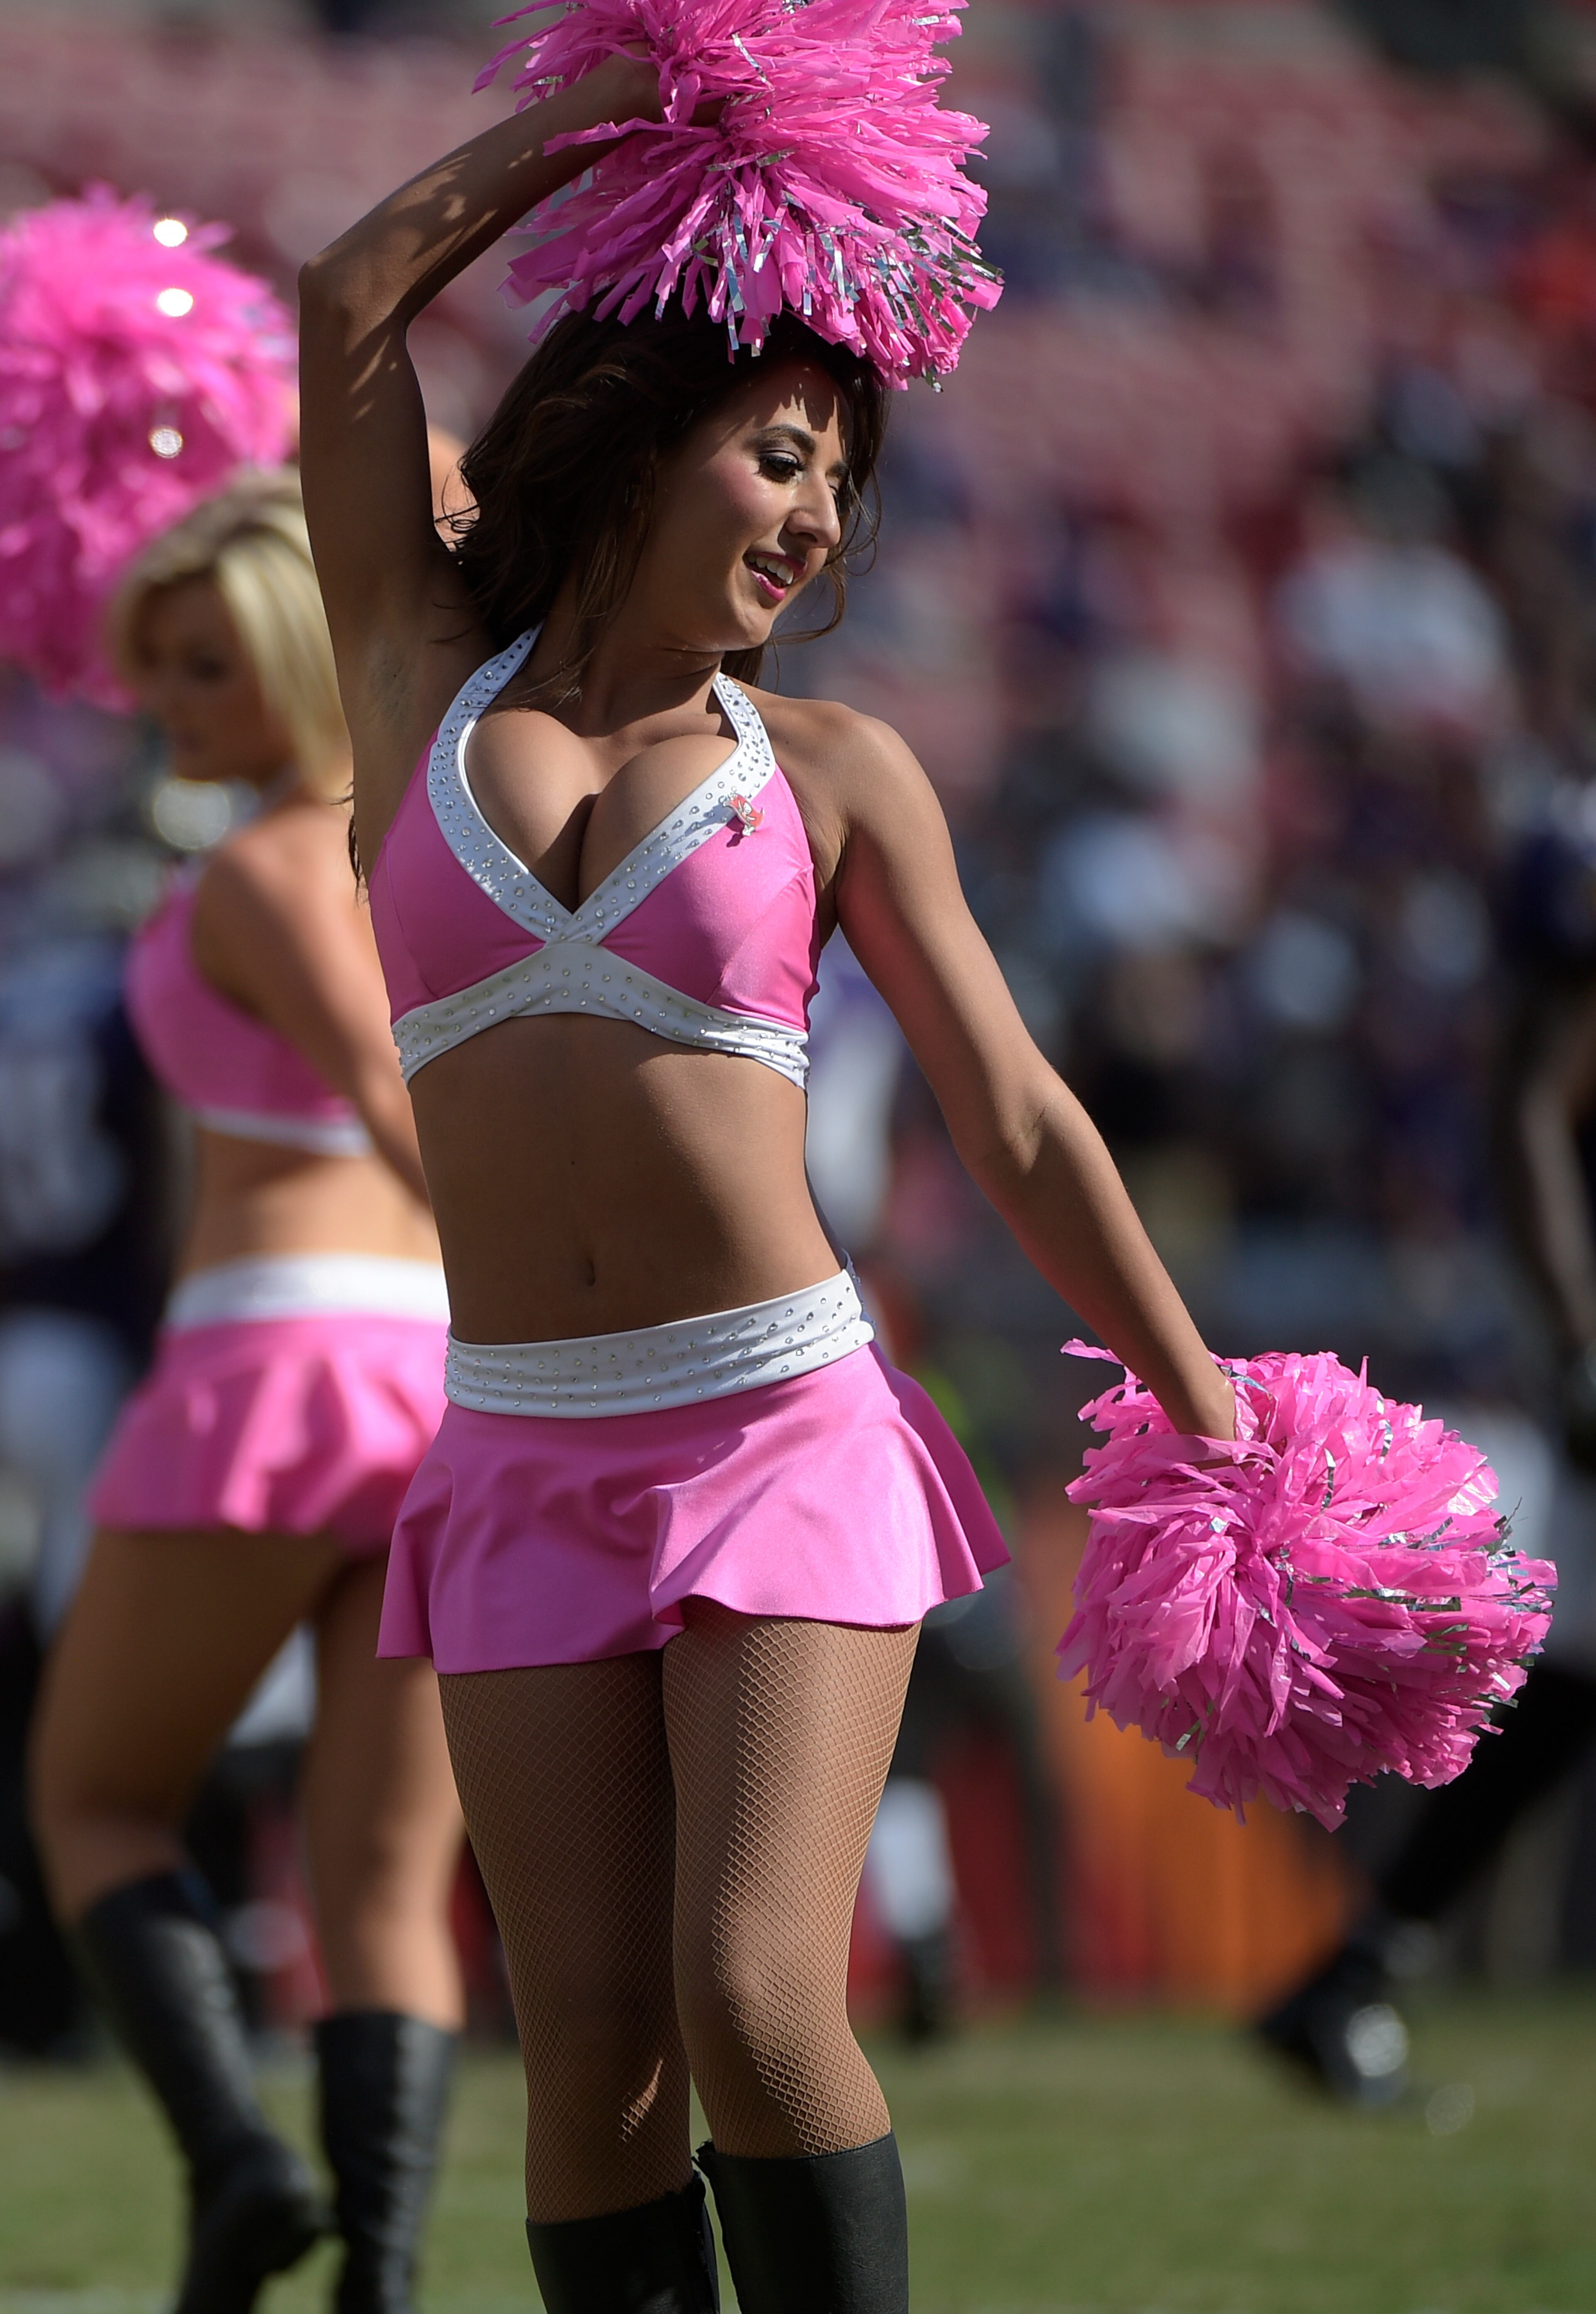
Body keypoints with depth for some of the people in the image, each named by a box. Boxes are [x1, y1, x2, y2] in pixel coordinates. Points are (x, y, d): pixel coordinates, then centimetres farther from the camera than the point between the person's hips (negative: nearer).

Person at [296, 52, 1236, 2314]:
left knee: (757, 2005, -16)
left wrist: (1222, 1442, 8)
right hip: (529, 1472, 2)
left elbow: (1019, 1129, 9)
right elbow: (353, 302, 3)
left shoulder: (829, 772, 6)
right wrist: (627, 91, 8)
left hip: (787, 1442, -2)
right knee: (593, 2061, -4)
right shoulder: (426, 690, 9)